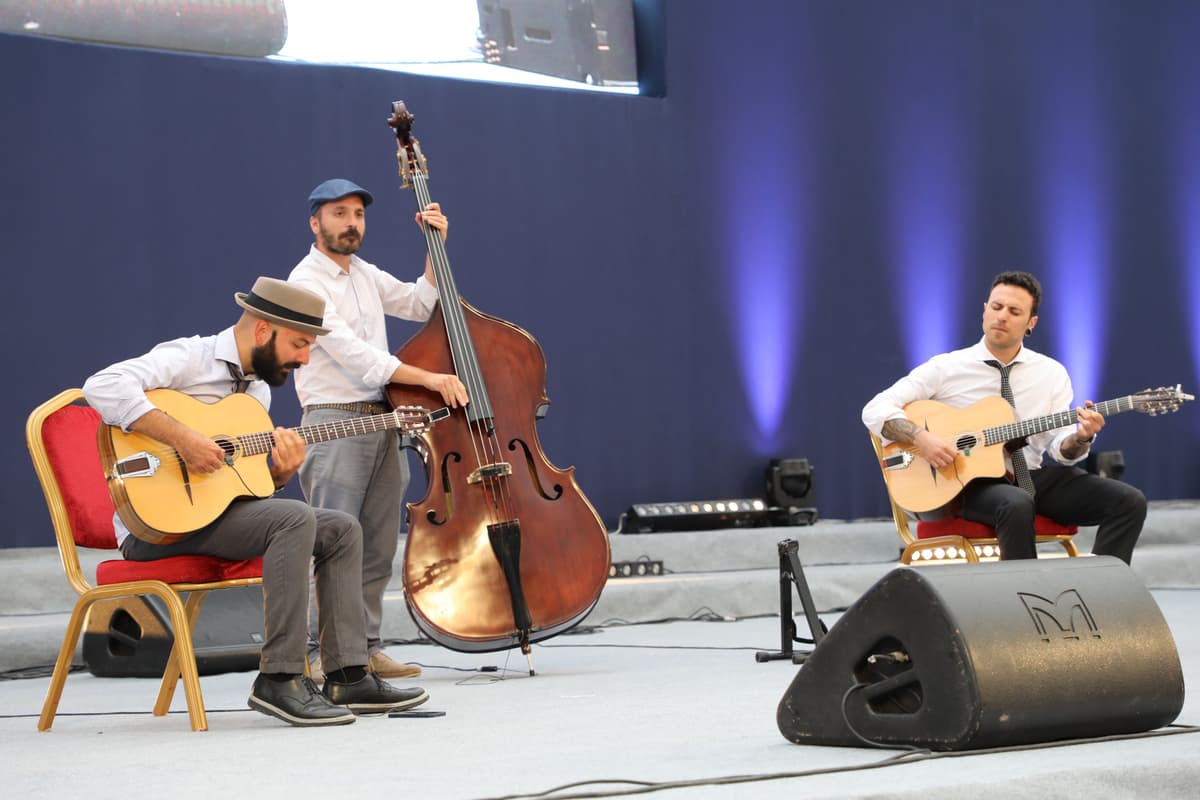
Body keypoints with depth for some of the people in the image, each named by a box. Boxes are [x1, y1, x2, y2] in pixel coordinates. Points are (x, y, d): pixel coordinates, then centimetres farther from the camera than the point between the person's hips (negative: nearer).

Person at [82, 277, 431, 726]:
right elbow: (103, 386, -28)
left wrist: (282, 473, -3)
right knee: (294, 519, -28)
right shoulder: (187, 359, -11)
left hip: (215, 512, 9)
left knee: (341, 530, 2)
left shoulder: (258, 390, 16)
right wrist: (182, 438, -32)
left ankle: (348, 678, -2)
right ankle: (280, 680, -26)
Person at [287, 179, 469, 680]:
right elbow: (352, 353, -17)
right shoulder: (307, 281, -8)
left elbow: (421, 305, 18)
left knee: (378, 546, 7)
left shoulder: (366, 276, 18)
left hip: (382, 422, 8)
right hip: (335, 422, -8)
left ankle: (368, 649, 11)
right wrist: (427, 378, -21)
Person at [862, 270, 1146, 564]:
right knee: (1017, 504, -40)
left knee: (1129, 501, -15)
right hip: (969, 482, -4)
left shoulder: (1052, 373, 9)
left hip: (1032, 477, 4)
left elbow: (1061, 450, 4)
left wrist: (1080, 437, -19)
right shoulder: (946, 368, -1)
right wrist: (922, 438, -22)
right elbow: (875, 410, -5)